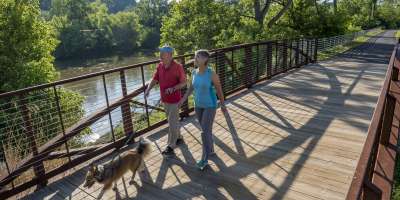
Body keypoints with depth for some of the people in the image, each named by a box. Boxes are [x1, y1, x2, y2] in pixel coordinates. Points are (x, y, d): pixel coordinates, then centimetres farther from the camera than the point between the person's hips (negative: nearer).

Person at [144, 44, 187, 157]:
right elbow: (154, 80, 3)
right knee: (173, 121, 20)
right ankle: (179, 138, 39)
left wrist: (173, 88, -27)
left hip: (174, 100, -6)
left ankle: (170, 147, 8)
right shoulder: (160, 66, 1)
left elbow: (184, 82, -12)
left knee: (172, 123, -1)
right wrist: (148, 89, -15)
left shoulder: (177, 67, -17)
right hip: (164, 99, 7)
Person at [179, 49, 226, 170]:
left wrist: (223, 105, -1)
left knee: (205, 132, -6)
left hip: (210, 105, -6)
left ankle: (204, 159, 9)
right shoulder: (194, 72, -3)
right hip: (198, 105, 6)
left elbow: (219, 89, -10)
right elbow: (191, 87, 9)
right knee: (206, 129, 18)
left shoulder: (212, 74, -21)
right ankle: (211, 150, 39)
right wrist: (183, 99, -1)